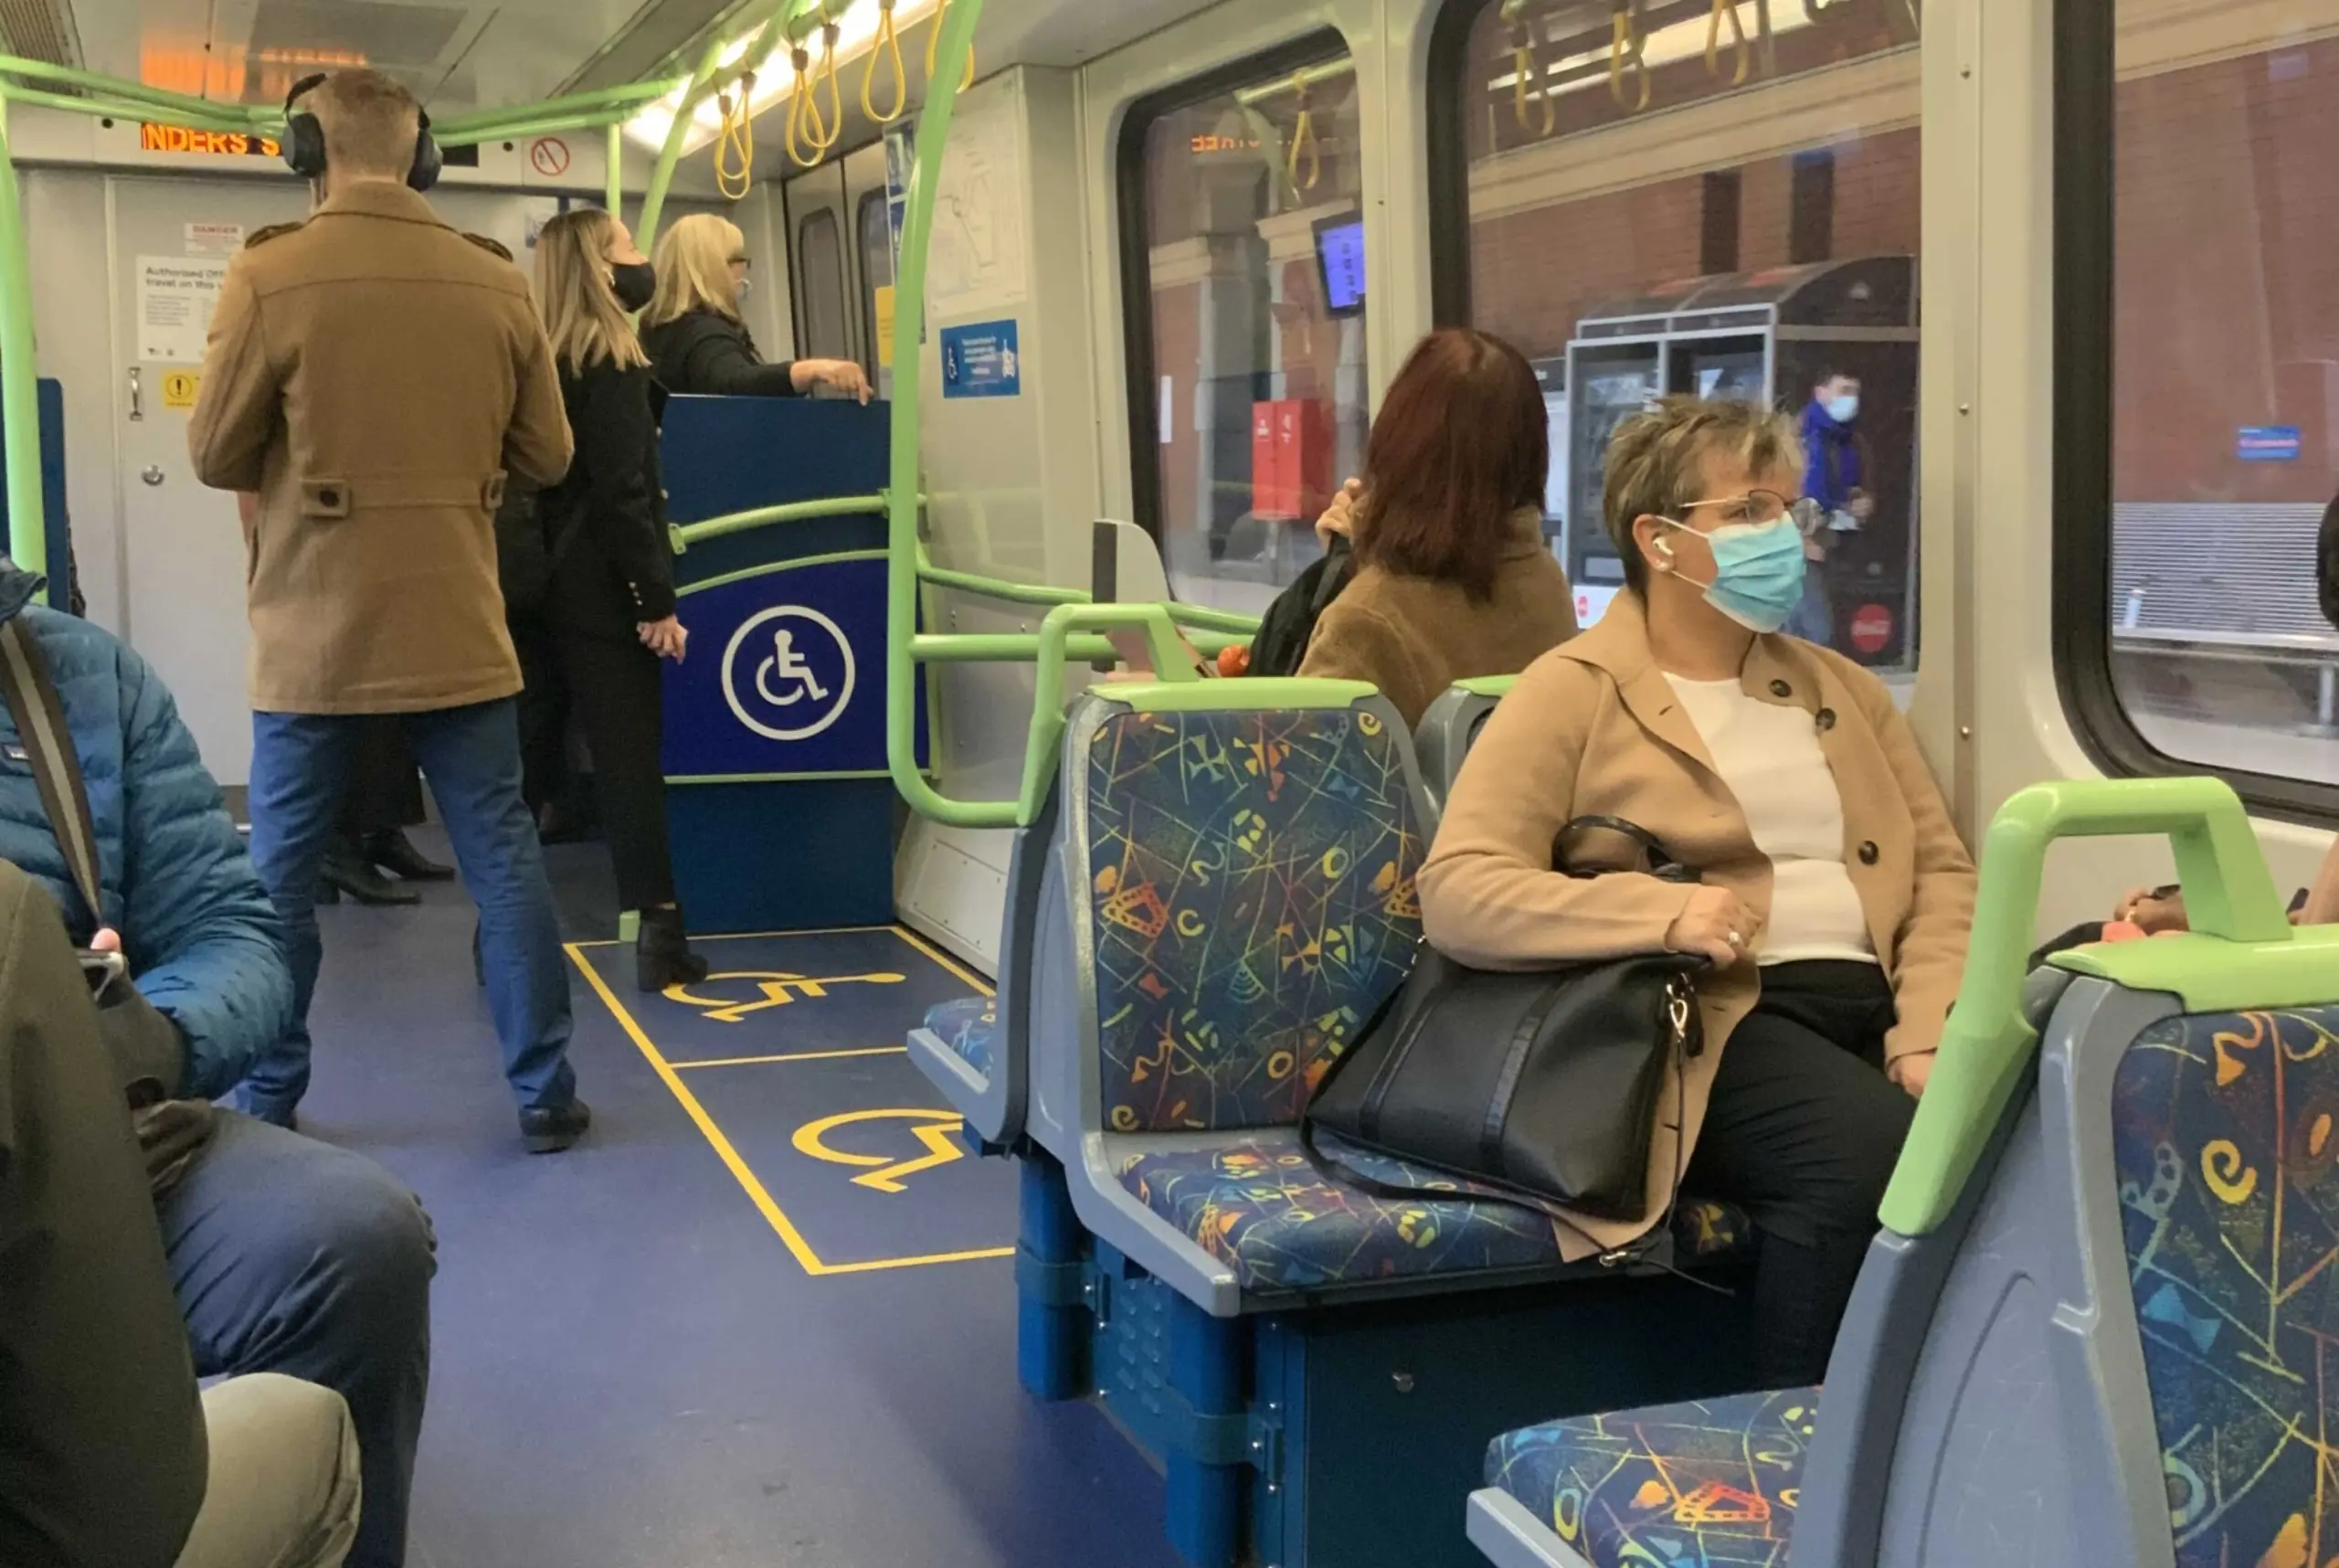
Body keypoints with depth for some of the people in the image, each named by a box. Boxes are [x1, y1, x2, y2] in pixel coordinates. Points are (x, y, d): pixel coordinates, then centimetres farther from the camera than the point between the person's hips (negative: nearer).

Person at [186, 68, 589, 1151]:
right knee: (502, 859, 9)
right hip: (458, 629, 2)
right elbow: (546, 456, 7)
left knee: (279, 875, 10)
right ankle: (545, 1092, 14)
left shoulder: (268, 276, -10)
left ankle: (267, 1104, 19)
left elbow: (214, 454, -3)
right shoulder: (498, 284, -1)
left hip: (314, 636, -2)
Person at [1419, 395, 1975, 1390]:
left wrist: (1929, 1032, -4)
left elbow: (1940, 870, 16)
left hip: (1872, 1001, 5)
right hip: (1710, 1018, -5)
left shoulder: (1843, 689, 24)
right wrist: (1664, 913, -20)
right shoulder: (1573, 695, 4)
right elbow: (1457, 894, -7)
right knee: (1868, 1151, -35)